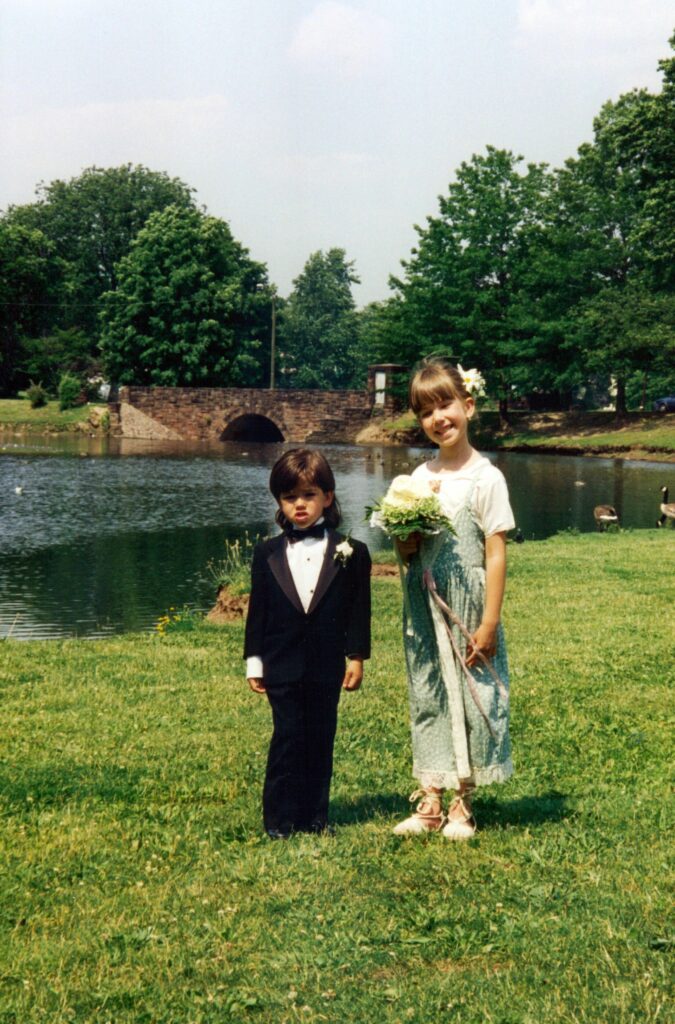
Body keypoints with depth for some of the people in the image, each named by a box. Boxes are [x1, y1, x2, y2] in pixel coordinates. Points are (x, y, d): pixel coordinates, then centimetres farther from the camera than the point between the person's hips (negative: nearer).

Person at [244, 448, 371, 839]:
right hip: (282, 665, 0)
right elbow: (258, 611, 6)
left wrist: (357, 657, -1)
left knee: (321, 740, 7)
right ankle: (280, 820, 7)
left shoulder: (351, 552, 1)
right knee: (287, 739, 0)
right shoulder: (267, 554, 5)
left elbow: (359, 611, 3)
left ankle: (315, 818, 17)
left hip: (327, 665, 0)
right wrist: (254, 663, 4)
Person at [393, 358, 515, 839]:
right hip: (425, 608, 5)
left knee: (471, 698, 2)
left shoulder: (485, 478, -9)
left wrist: (489, 623, -15)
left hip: (467, 608, -5)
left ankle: (462, 807, 15)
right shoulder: (420, 478, 7)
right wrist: (407, 541, -10)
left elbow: (496, 554, -11)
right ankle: (429, 803, 18)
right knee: (426, 697, 9)